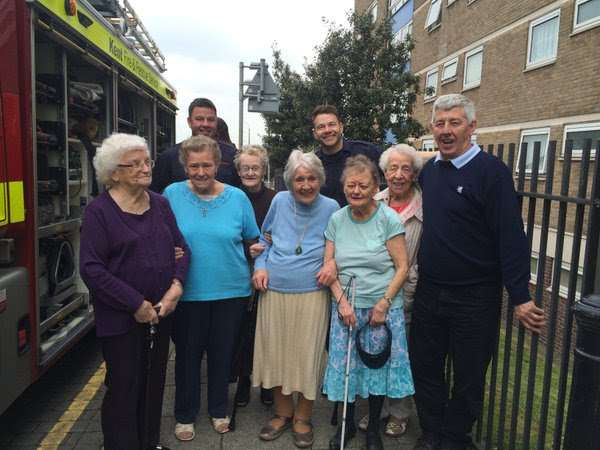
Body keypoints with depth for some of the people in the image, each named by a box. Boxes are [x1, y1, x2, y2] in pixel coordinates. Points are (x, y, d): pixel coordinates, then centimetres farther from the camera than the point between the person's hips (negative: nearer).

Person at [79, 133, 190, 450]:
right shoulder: (99, 210, -11)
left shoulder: (160, 204, 5)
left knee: (154, 382, 17)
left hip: (161, 312, 5)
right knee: (124, 387, 6)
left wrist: (176, 285, -10)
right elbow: (91, 268, -17)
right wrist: (136, 304, -18)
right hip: (121, 317, -5)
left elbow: (181, 248, 8)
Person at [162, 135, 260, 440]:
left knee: (222, 353, 15)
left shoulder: (237, 197, -2)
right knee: (187, 354, 13)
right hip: (188, 291, 0)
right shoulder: (172, 194, -4)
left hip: (230, 289, 1)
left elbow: (253, 240, 8)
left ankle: (219, 410, 37)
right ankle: (185, 415, 34)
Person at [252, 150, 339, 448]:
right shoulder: (279, 201, 1)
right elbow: (264, 238, 15)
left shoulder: (331, 208, -3)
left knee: (307, 356, 4)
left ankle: (302, 418, 27)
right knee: (275, 352, 10)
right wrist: (260, 266, 1)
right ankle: (283, 413, 32)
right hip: (273, 292, 2)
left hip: (311, 294, -2)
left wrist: (333, 265, -10)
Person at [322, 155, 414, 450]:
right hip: (345, 307, 3)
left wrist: (384, 304, -14)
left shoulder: (389, 219, -8)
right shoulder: (337, 220, 2)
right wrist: (342, 301, -8)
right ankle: (347, 424, 32)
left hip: (382, 308, -2)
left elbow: (402, 267, -8)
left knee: (377, 366, 8)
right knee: (344, 365, 8)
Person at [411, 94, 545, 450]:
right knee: (425, 368, 15)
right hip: (429, 292, 6)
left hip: (474, 298, -5)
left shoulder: (492, 171, -12)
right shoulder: (429, 170, 6)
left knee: (468, 378, 12)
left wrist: (520, 297, -18)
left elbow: (511, 237, -16)